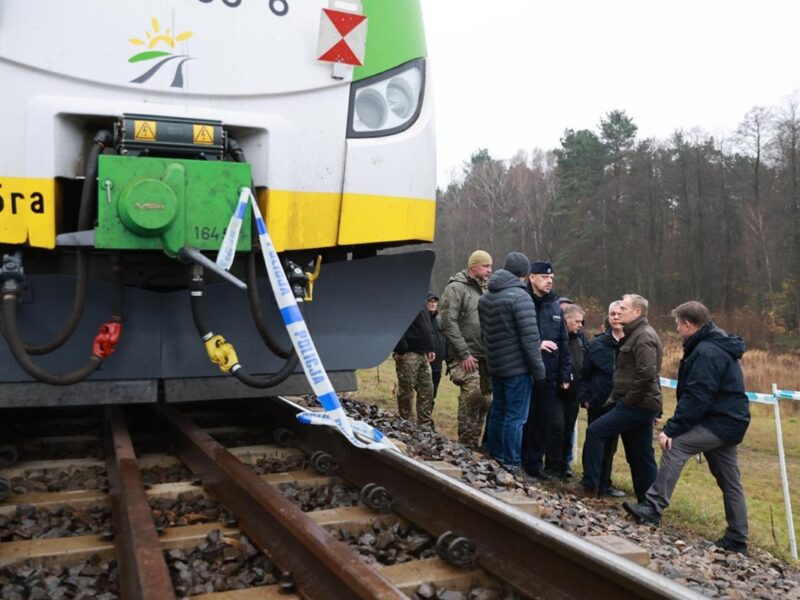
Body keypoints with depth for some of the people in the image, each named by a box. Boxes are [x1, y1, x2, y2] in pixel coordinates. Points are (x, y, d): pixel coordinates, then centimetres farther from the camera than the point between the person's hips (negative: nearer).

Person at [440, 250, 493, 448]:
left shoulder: (484, 290, 19)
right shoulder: (456, 288, -6)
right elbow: (448, 323, -14)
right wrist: (464, 354, -17)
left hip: (484, 357, 8)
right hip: (465, 356, -8)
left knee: (485, 399, 8)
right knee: (472, 392, -20)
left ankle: (474, 443, 20)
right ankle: (467, 444, -8)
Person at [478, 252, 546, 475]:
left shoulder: (485, 298, 9)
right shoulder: (520, 297, -16)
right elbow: (529, 338, -18)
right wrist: (539, 370, -11)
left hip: (495, 365, 8)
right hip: (517, 367, -8)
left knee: (497, 412, 17)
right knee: (515, 417, -1)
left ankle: (494, 457, 26)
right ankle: (511, 465, 3)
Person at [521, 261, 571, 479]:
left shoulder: (555, 306, 13)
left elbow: (564, 343, 16)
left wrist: (565, 374, 13)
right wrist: (537, 344, -20)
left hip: (548, 376, 6)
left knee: (542, 421, 10)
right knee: (523, 419, 0)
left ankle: (534, 463, 21)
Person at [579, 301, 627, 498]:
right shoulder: (597, 344, 0)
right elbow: (585, 374, 2)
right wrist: (584, 398, -5)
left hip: (619, 405, 1)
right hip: (598, 404, -1)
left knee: (610, 445, 13)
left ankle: (604, 483, 27)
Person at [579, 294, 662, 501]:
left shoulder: (643, 337, -14)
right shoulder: (636, 334, 18)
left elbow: (647, 374, -25)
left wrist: (629, 399, -18)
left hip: (637, 405, -10)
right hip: (641, 404, 10)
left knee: (595, 431, -10)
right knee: (641, 456, 12)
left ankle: (589, 485, -3)